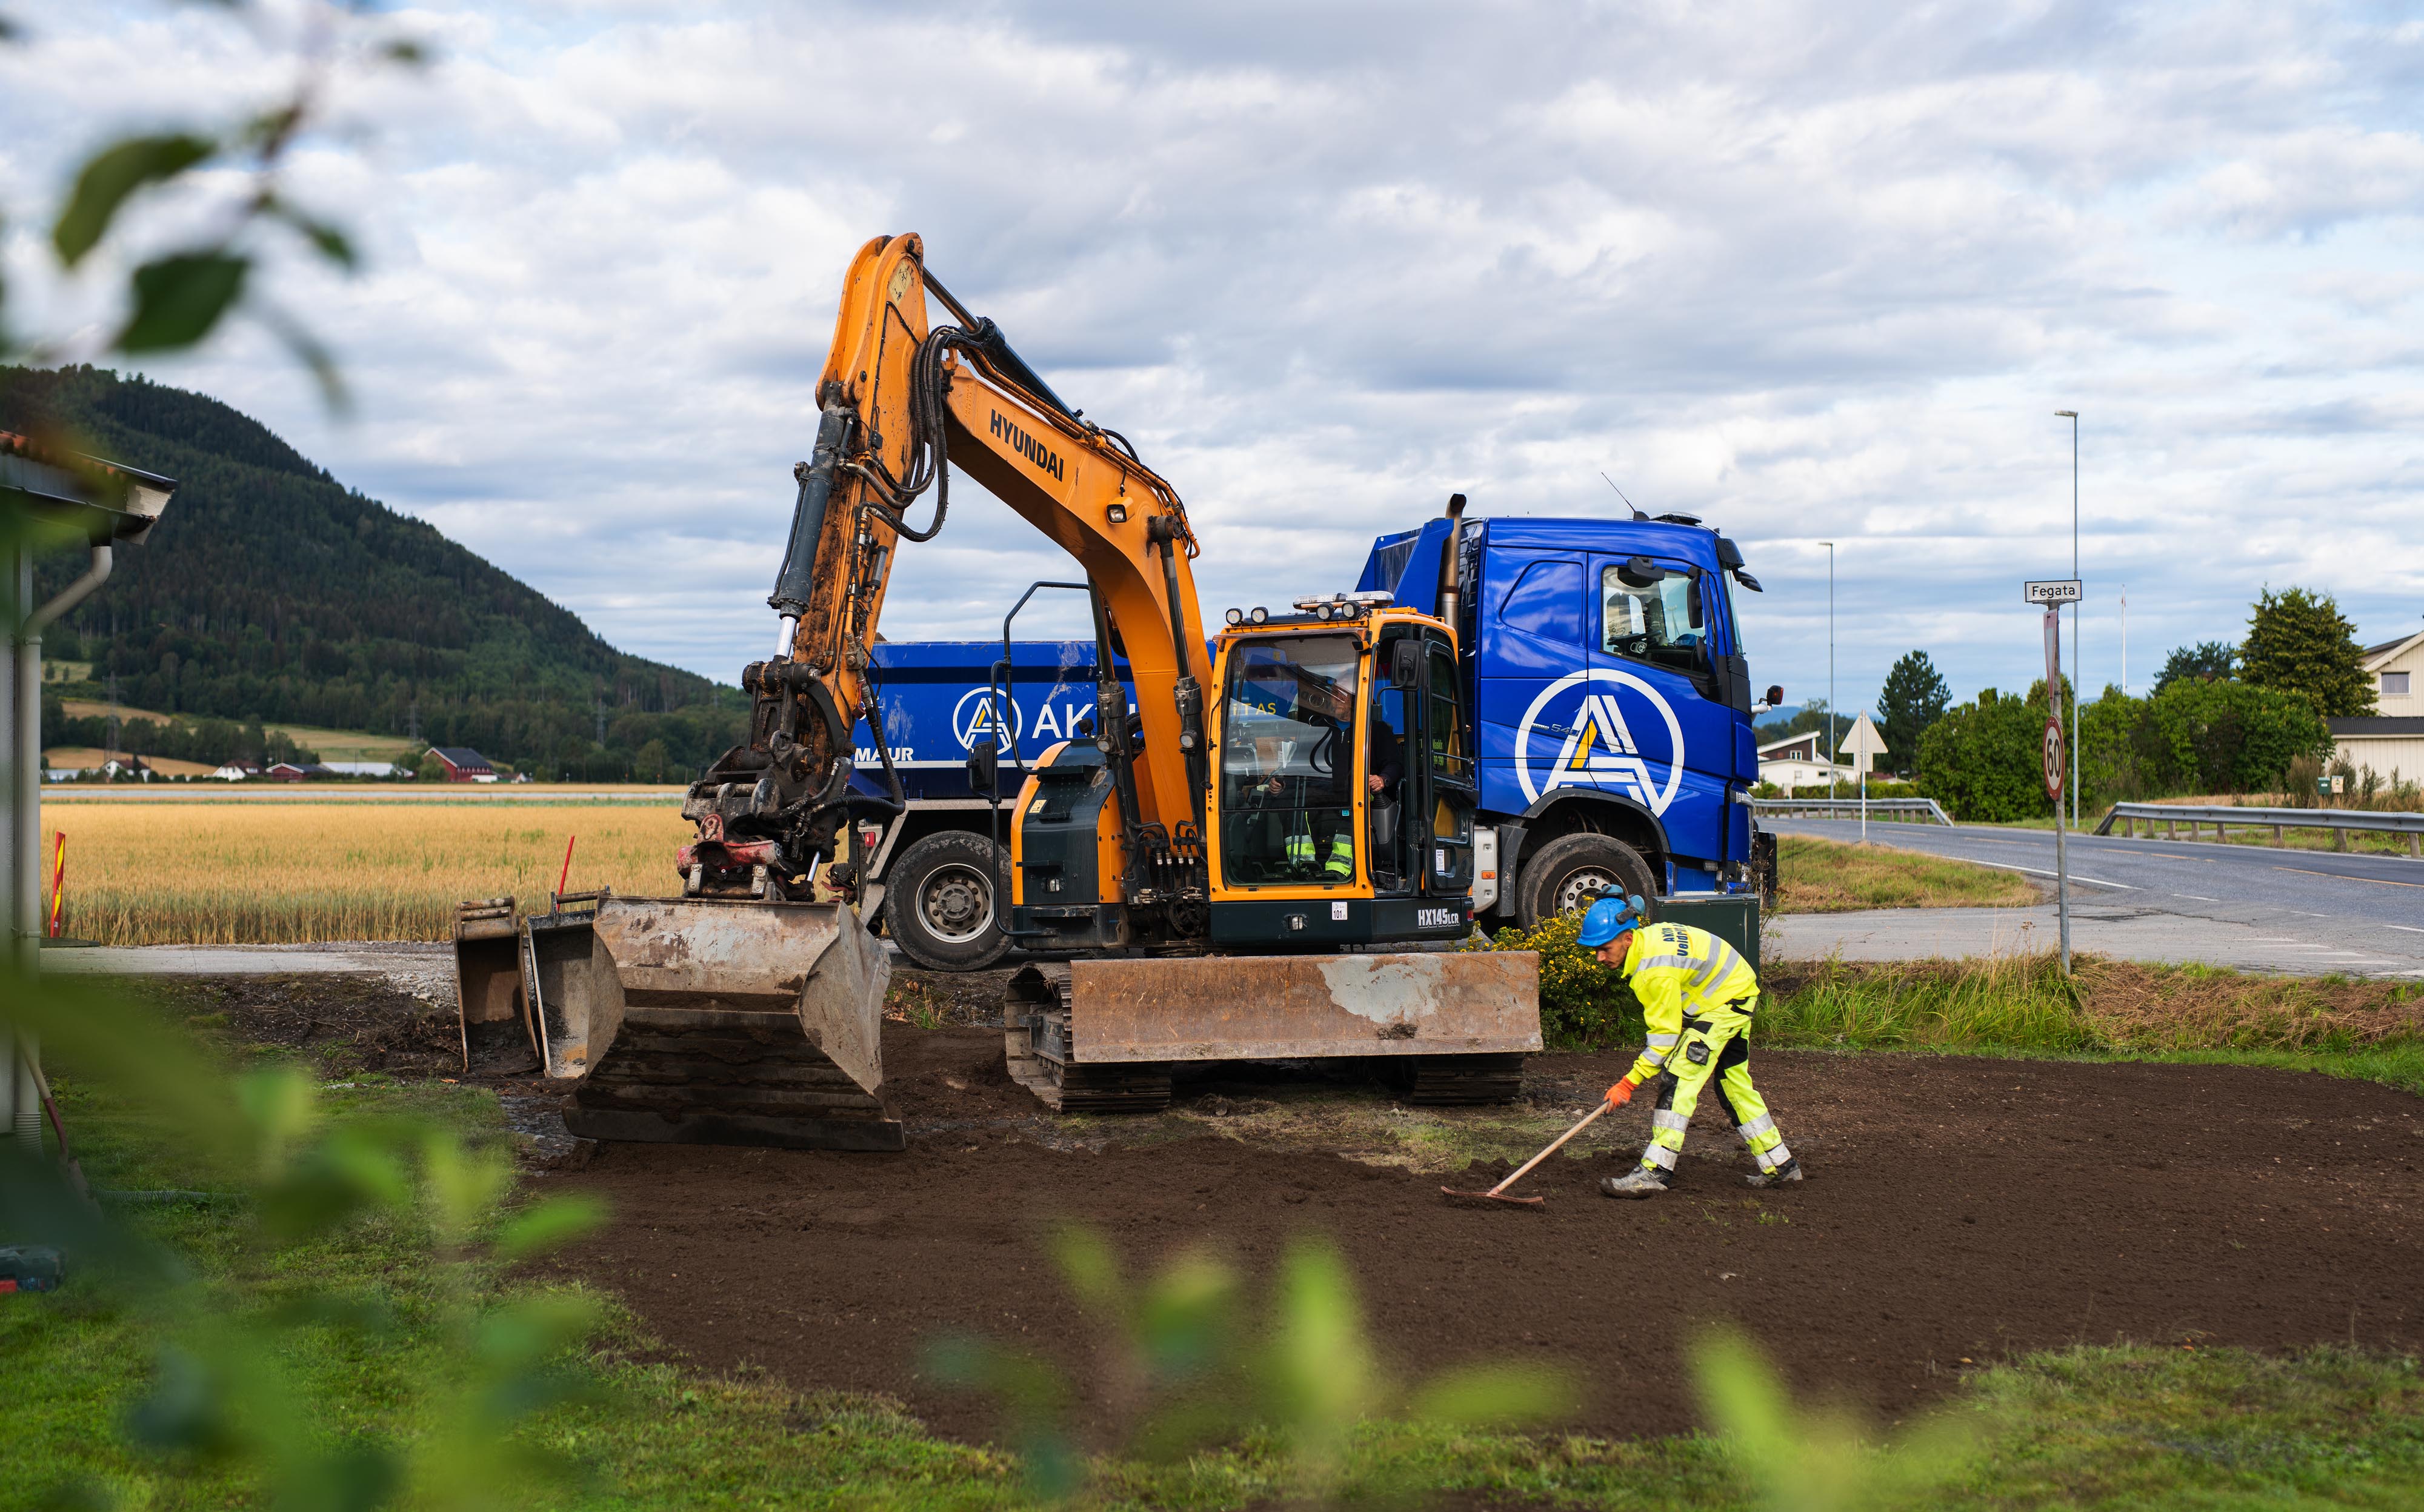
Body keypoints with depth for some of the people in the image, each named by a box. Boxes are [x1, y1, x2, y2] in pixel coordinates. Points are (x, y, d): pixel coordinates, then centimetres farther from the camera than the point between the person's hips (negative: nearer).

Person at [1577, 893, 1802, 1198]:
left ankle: (1655, 1171, -20)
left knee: (1678, 1079, -17)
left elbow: (1665, 1034, -26)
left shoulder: (1657, 970, -32)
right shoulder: (1645, 938, -4)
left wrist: (1629, 1083, -23)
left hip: (1726, 1002, -10)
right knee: (1733, 1083, 17)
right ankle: (1779, 1165, 26)